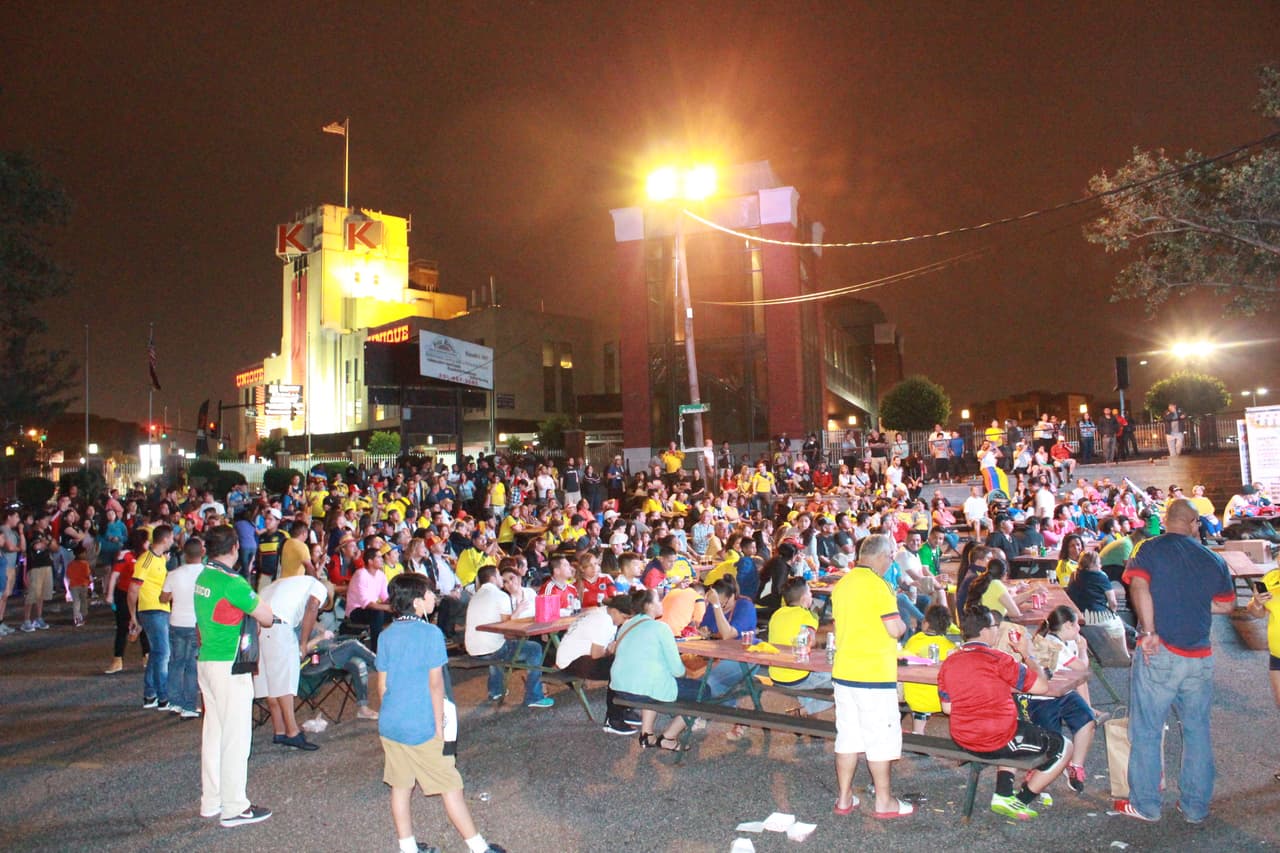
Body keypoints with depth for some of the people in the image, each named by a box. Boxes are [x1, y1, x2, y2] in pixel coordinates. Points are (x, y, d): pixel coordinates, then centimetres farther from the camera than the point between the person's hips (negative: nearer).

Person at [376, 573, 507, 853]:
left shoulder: (387, 636, 3)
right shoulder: (430, 633, -15)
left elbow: (382, 685, 7)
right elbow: (435, 684, -14)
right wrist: (439, 726, -7)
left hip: (389, 725, 6)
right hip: (421, 727, -6)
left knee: (400, 786, 15)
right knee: (450, 786, 4)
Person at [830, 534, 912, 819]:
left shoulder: (841, 584, 8)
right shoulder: (877, 584, -15)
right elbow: (895, 629, -18)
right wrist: (903, 625, 3)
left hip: (843, 671, 7)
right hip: (874, 674, -7)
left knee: (847, 735, 13)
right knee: (880, 738, 6)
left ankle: (844, 798, 21)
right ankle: (884, 802, 17)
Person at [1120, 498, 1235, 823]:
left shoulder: (1150, 549, -5)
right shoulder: (1212, 559, 6)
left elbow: (1139, 587, -19)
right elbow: (1227, 604, 16)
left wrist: (1149, 631, -18)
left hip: (1160, 653, -4)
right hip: (1200, 656, 4)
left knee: (1147, 730, 5)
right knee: (1197, 729, 16)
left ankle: (1145, 805, 11)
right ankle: (1196, 806, 24)